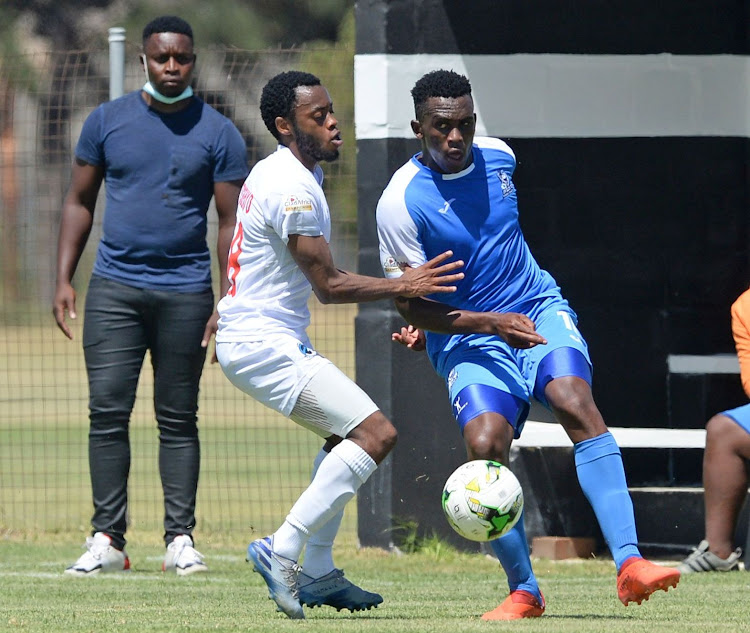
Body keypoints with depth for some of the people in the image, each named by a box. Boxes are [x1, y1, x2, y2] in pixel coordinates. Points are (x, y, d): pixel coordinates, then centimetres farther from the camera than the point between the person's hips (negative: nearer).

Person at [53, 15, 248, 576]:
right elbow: (80, 202, 13)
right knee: (107, 411, -6)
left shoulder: (218, 134, 2)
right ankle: (107, 538, -3)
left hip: (186, 292, -1)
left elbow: (232, 223, 2)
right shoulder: (107, 121, 7)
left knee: (179, 419, 3)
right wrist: (64, 280, 4)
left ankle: (180, 537, 6)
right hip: (114, 288, 1)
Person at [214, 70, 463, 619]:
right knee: (375, 433, -17)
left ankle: (316, 573, 20)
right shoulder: (293, 188, -19)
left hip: (250, 338, 11)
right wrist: (404, 287, -10)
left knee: (346, 433, 23)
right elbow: (328, 285, -17)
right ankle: (284, 549, -19)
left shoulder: (297, 173, 15)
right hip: (265, 344, -11)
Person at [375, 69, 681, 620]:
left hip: (539, 309, 3)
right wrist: (488, 322, -21)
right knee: (484, 445, -26)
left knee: (577, 404, -25)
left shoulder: (499, 157, 3)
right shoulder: (402, 201, -13)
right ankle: (524, 591, -9)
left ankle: (629, 562, -34)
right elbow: (410, 306, -9)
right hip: (466, 337, -3)